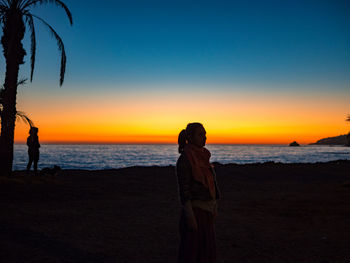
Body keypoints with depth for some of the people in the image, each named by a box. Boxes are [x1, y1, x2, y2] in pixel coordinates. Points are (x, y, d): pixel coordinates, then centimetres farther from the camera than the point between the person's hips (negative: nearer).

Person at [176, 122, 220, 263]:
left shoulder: (202, 156, 9)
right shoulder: (184, 159, -16)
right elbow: (183, 189, -19)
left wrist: (214, 208, 16)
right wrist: (190, 217, -20)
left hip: (206, 210, 8)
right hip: (194, 209, -8)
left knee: (207, 251, 16)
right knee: (191, 251, 3)